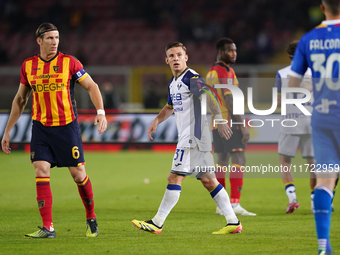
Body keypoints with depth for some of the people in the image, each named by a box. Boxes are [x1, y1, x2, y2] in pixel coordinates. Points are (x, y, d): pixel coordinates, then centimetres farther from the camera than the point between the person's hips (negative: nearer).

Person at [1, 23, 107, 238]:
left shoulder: (69, 62, -4)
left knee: (78, 173, 0)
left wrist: (101, 112, -15)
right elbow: (20, 100, 16)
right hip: (41, 126, 2)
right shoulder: (28, 65, 6)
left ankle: (91, 218, 21)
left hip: (67, 126, -2)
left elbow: (92, 86, 1)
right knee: (41, 171, -10)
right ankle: (47, 227, -10)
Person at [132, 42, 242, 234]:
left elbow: (209, 97, -26)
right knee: (208, 180, 7)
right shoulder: (173, 83, 18)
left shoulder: (192, 78, -11)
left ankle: (157, 223, -5)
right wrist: (157, 121, 16)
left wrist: (220, 120, -38)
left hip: (194, 136, -10)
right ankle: (233, 222, 7)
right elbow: (170, 107, 33)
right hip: (187, 137, 10)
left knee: (175, 177, -8)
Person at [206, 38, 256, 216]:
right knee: (238, 160, -11)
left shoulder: (211, 71, 18)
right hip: (230, 123, -10)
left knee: (222, 161, 11)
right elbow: (230, 101, -18)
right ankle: (235, 204, -18)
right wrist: (243, 125, -19)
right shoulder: (225, 71, -12)